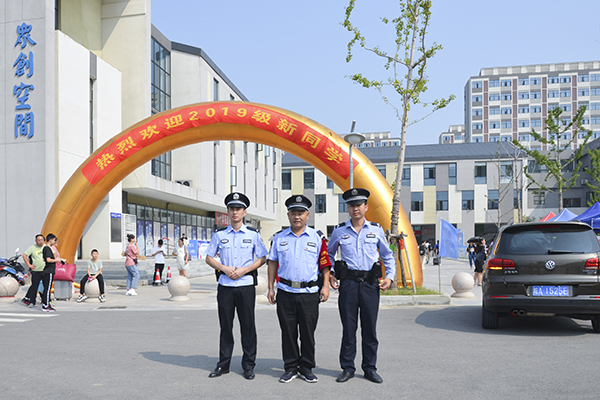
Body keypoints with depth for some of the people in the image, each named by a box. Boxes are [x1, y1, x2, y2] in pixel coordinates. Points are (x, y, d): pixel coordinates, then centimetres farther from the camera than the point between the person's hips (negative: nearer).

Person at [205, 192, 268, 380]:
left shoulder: (253, 234, 4)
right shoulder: (219, 235, 8)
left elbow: (263, 258, 6)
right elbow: (209, 258, 11)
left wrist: (244, 270, -8)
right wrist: (224, 268, -7)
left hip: (246, 285, -1)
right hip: (225, 286, 1)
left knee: (248, 326, 3)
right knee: (225, 325, 7)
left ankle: (248, 366, 14)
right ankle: (223, 364, 18)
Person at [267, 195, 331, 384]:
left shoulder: (317, 238, 3)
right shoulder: (279, 238, 7)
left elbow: (325, 263, 5)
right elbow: (272, 263, 12)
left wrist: (325, 286, -2)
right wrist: (271, 288, 8)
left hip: (309, 292, -1)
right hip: (285, 292, 1)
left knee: (308, 332, 5)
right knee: (288, 332, 6)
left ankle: (307, 368, 19)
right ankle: (290, 367, 19)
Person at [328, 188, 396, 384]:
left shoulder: (376, 230, 7)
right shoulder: (339, 231, 6)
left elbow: (388, 256, 15)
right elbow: (329, 254, 20)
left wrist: (389, 276, 2)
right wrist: (330, 275, 8)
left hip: (370, 284, 0)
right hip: (348, 283, 0)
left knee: (370, 327, 5)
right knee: (348, 327, 4)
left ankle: (370, 368, 18)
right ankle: (347, 368, 16)